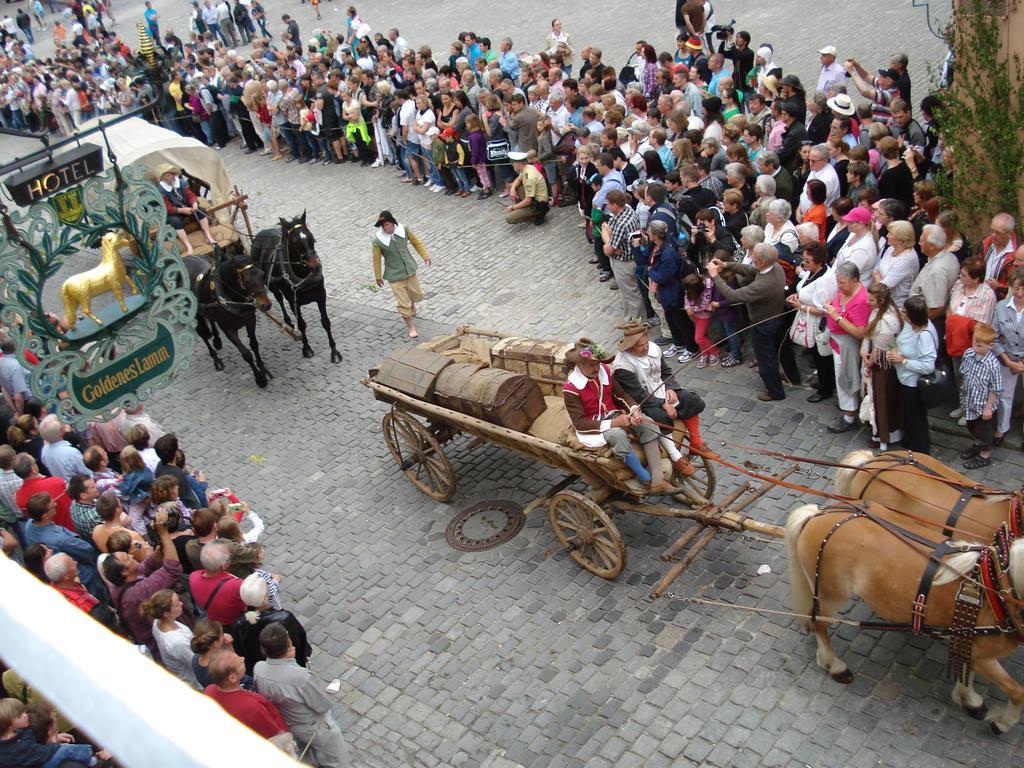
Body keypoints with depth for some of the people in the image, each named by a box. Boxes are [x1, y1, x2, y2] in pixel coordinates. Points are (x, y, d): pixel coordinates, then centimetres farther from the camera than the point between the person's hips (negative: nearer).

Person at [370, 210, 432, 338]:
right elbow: (377, 259, -9)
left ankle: (411, 303, 57)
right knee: (403, 303, -1)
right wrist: (378, 277, -1)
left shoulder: (404, 230, -13)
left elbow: (415, 242, 4)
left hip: (410, 270, 4)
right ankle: (411, 327, 17)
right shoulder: (377, 241, -21)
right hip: (395, 276, -4)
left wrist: (425, 255, -2)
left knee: (416, 294, 21)